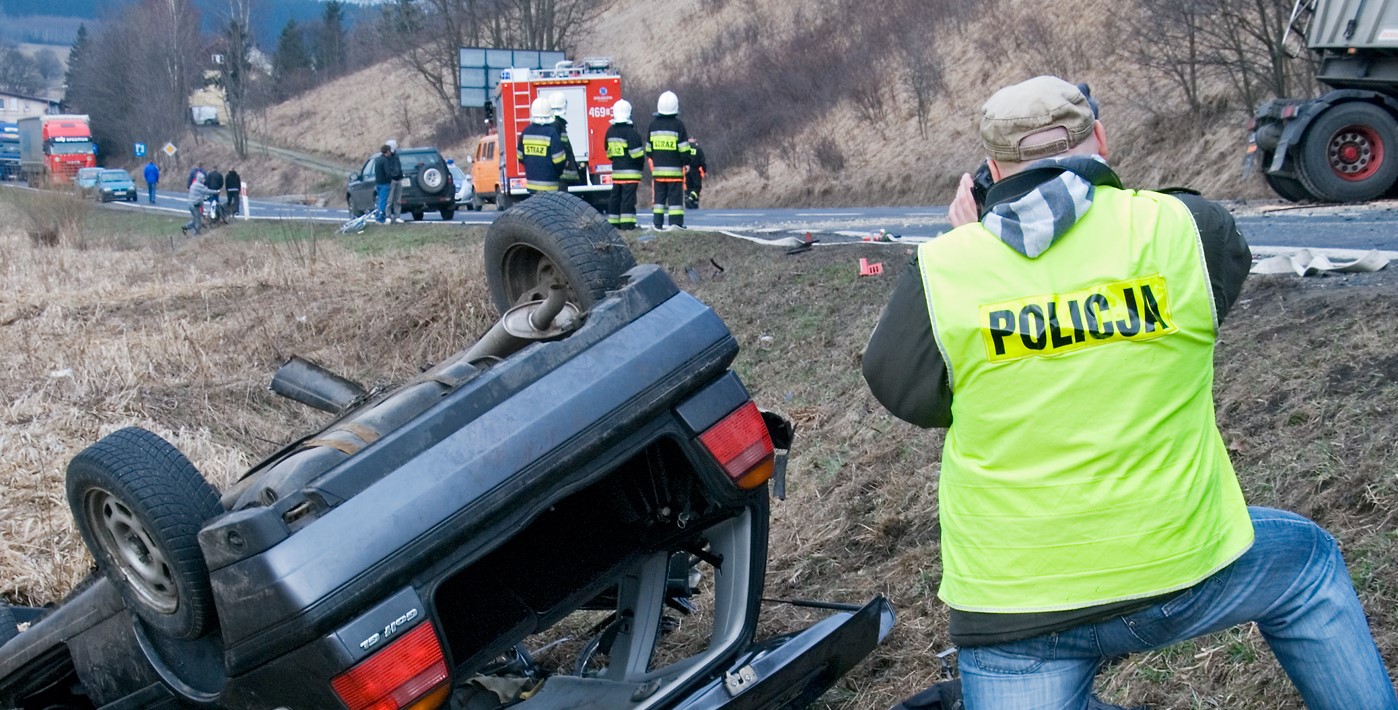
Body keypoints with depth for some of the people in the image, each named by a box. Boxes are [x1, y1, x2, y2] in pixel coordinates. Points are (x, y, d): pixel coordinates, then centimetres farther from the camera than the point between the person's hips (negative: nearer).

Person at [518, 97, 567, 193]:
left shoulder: (525, 132, 3)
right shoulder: (551, 132, -14)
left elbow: (520, 157, 12)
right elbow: (559, 159, -14)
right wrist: (561, 174, 5)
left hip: (531, 181, 6)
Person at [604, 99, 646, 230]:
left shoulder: (610, 131, 10)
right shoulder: (630, 131, -14)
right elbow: (636, 152, -17)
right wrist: (641, 162, 0)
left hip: (616, 170, 7)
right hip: (630, 172, -7)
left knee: (615, 198, 12)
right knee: (628, 199, -8)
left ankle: (614, 224, 15)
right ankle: (627, 224, -11)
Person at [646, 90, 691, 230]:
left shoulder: (653, 124, 5)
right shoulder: (678, 124, -8)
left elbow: (648, 148, 12)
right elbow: (684, 148, -9)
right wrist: (686, 162, 3)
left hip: (658, 168, 4)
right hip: (674, 168, -4)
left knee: (658, 196, 8)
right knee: (675, 196, -1)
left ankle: (658, 223, 6)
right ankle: (676, 222, -5)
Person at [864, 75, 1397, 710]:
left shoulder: (942, 271, -10)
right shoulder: (1182, 230, -9)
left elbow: (898, 391, 6)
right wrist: (1104, 194, 22)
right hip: (1182, 575, 1)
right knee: (1310, 563, 30)